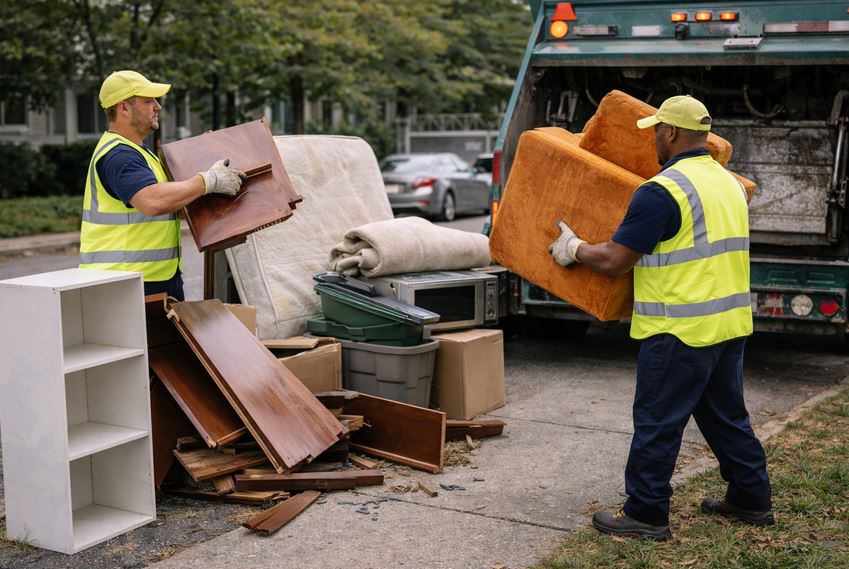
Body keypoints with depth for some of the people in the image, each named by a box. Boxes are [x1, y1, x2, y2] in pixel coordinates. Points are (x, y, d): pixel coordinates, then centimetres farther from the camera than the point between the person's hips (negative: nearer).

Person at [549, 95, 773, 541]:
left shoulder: (662, 191, -16)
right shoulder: (729, 184, 12)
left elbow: (613, 261, -16)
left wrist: (574, 247, 2)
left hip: (680, 333, -9)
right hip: (730, 324, 9)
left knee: (657, 424, 1)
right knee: (726, 415, 20)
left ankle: (646, 514, 9)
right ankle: (752, 500, 30)